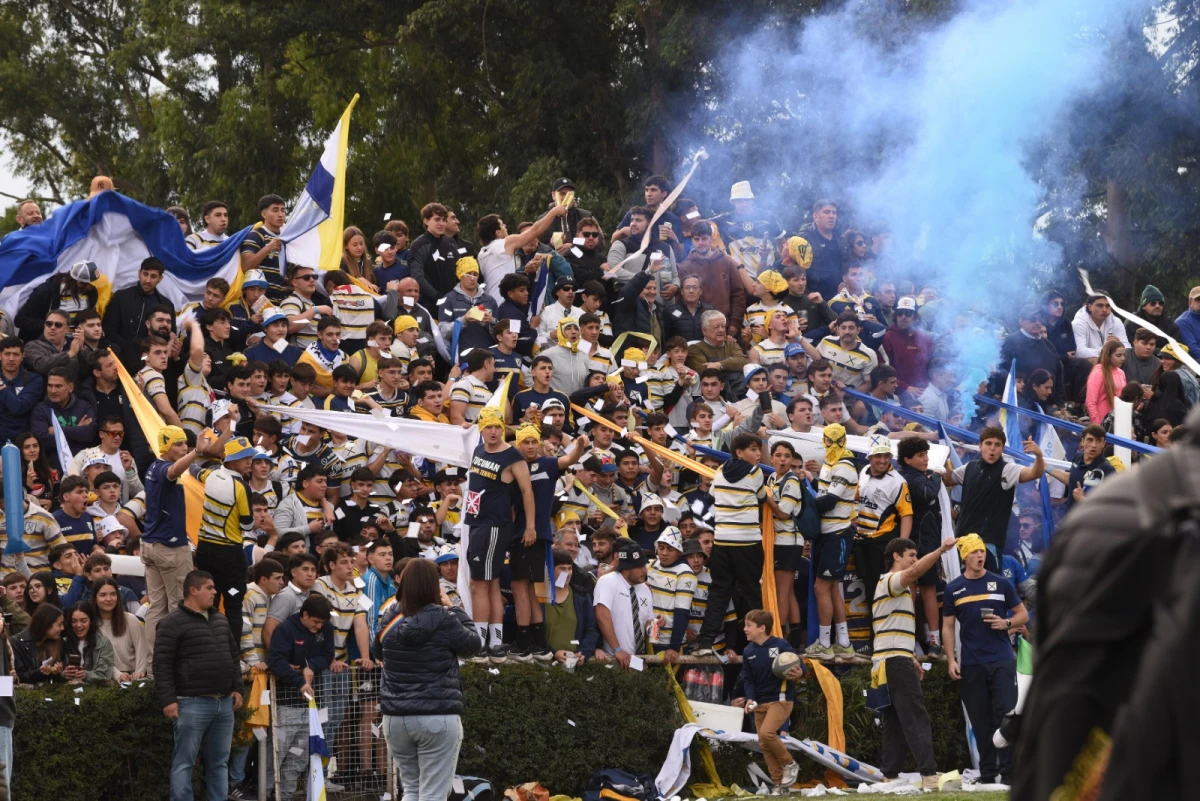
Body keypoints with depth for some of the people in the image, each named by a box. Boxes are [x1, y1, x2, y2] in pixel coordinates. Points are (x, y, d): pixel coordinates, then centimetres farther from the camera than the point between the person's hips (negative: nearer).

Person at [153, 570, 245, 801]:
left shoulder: (221, 621, 16)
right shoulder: (173, 623, -8)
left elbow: (233, 656, 25)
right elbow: (162, 664, -11)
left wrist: (238, 688, 16)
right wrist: (168, 699, -16)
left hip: (224, 702, 8)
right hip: (192, 704, -7)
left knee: (219, 762, 11)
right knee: (184, 762, -4)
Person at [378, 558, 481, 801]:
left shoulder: (390, 622, 2)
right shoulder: (443, 619, -11)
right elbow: (473, 645, 2)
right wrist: (452, 609, 11)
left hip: (396, 717, 5)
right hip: (438, 717, -5)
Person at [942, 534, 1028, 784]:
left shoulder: (1001, 584, 7)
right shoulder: (953, 589, 8)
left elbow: (1022, 614, 12)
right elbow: (948, 626, 10)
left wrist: (1006, 623, -9)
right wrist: (951, 660, 1)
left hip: (1002, 660, -1)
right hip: (971, 665, 1)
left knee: (1006, 715, -9)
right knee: (981, 722, 3)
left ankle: (1008, 771, -8)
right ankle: (987, 774, 8)